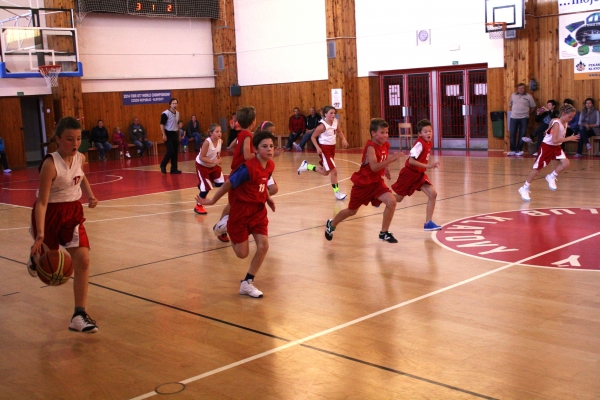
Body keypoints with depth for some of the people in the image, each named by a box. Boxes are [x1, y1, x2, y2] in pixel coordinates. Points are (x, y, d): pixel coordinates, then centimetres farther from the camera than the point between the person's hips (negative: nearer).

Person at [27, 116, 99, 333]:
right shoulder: (50, 164, -25)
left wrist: (90, 195, 5)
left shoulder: (80, 158, -6)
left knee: (82, 260, -12)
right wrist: (40, 234, -35)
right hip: (50, 214, -4)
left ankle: (79, 315, -6)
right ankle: (35, 256, 56)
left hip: (73, 211, 5)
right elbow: (42, 202, -27)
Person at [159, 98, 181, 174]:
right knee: (170, 151, -12)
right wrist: (164, 135, -20)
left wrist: (178, 134, 18)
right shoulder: (165, 113, -14)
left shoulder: (177, 113, 9)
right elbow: (162, 124, -15)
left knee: (175, 152, 6)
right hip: (168, 134, -7)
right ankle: (163, 165, 8)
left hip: (175, 134, 7)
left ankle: (174, 169, 12)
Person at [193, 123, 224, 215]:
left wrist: (219, 159, -12)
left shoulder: (220, 141, -14)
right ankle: (198, 206, 9)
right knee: (206, 187, -7)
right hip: (202, 166, -6)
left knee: (221, 183, -1)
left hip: (213, 165, 6)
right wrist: (214, 161, -38)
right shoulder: (207, 142, -33)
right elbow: (201, 157, -30)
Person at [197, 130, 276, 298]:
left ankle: (247, 283, 8)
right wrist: (212, 201, -6)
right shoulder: (248, 167, -27)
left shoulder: (270, 165, -4)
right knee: (242, 253, 4)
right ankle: (227, 227, 35)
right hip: (241, 211, -6)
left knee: (263, 246, -9)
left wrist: (268, 198, 7)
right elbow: (229, 185, -15)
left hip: (258, 210, 6)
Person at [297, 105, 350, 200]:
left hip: (332, 147, 8)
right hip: (324, 148, -8)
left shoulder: (335, 121, -1)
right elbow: (313, 137, -12)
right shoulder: (322, 126, -20)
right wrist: (317, 147, -25)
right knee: (334, 171, -11)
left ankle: (306, 166, 34)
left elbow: (339, 131, 19)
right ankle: (337, 192, 2)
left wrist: (344, 140, 2)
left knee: (325, 172, 18)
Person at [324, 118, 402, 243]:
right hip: (363, 183, -6)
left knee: (391, 202, -17)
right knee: (352, 210, 11)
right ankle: (331, 225, 40)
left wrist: (386, 169, 6)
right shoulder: (371, 147, -26)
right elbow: (374, 167, -40)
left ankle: (384, 233, -1)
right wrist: (392, 159, -46)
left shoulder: (385, 145, -4)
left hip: (377, 181, 6)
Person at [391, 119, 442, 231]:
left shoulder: (429, 143, 2)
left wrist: (431, 165, 6)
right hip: (409, 173, -7)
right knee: (398, 199, 7)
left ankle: (428, 223, -5)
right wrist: (427, 166, -36)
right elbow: (411, 160, -32)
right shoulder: (420, 144, -23)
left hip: (419, 174, 7)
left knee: (433, 194, -9)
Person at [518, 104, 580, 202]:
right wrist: (569, 138, -30)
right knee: (538, 168, -3)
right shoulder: (557, 123, -24)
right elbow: (554, 140, -30)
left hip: (556, 147, 7)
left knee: (566, 163, -12)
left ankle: (551, 177, 11)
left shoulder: (565, 123, -1)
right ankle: (524, 188, 7)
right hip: (547, 146, -7)